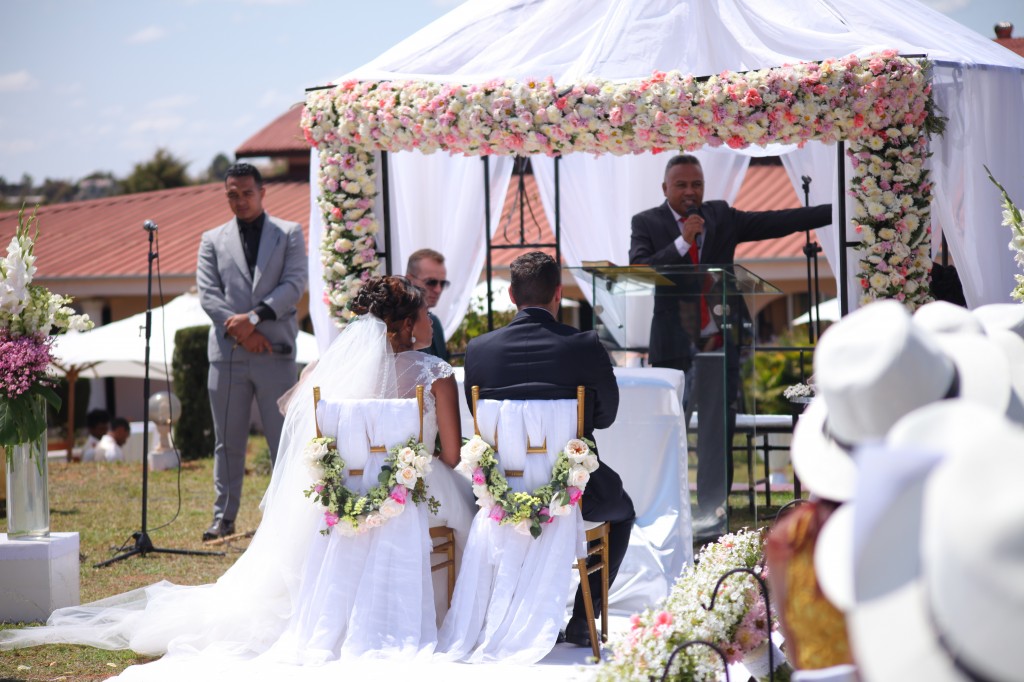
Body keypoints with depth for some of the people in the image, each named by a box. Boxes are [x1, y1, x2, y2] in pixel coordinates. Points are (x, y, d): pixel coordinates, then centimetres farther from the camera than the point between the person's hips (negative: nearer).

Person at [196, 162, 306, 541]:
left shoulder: (289, 234, 10)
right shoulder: (213, 240, 14)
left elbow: (294, 284, -2)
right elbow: (208, 294, 4)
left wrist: (254, 317, -13)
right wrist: (241, 330, -9)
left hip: (276, 350, -2)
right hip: (227, 351, 2)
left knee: (284, 437, -1)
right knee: (227, 441, 6)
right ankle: (224, 518, 12)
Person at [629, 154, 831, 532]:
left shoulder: (721, 216, 10)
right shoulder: (647, 223, 2)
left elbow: (776, 222, 6)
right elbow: (638, 272, -12)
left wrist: (837, 211, 0)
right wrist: (682, 242, -19)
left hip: (718, 345, 2)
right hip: (673, 346, -2)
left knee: (717, 432, 2)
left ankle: (712, 511, 7)